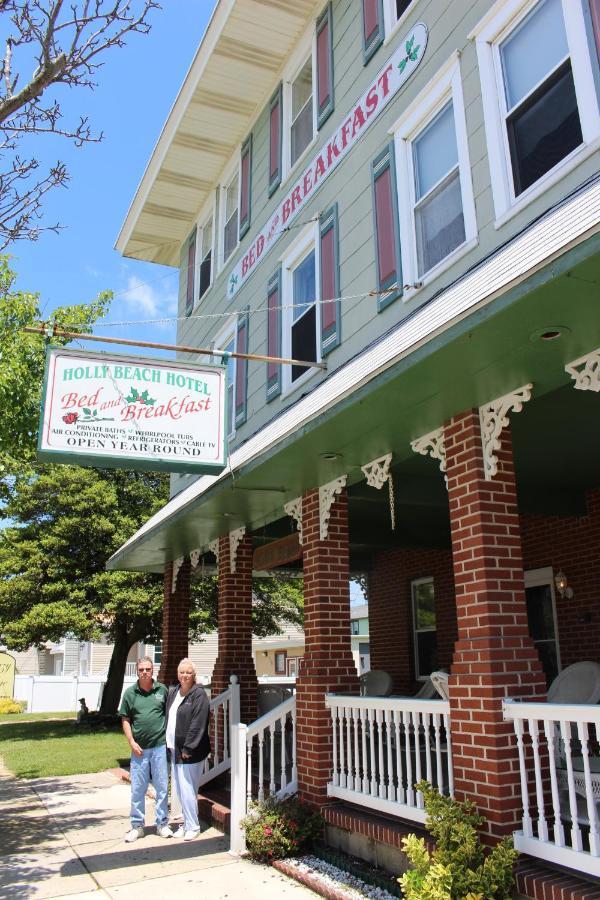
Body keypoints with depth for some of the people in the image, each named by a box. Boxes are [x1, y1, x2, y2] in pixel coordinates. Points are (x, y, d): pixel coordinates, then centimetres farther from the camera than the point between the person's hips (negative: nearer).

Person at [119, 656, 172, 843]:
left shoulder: (162, 690, 0)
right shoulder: (130, 693, -1)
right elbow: (125, 720, 3)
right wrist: (132, 742, -5)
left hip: (160, 746, 0)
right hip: (139, 748, 0)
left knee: (162, 787, 8)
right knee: (137, 789, 8)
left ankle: (162, 824, 22)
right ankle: (137, 826, 22)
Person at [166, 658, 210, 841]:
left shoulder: (199, 694, -12)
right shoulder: (172, 692, 10)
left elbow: (197, 725, -17)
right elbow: (168, 718, 14)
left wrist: (188, 748, -18)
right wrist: (169, 745, 8)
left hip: (190, 752, -7)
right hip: (174, 749, 7)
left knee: (187, 789, -4)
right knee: (180, 789, 14)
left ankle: (193, 827, 10)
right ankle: (187, 823, 28)